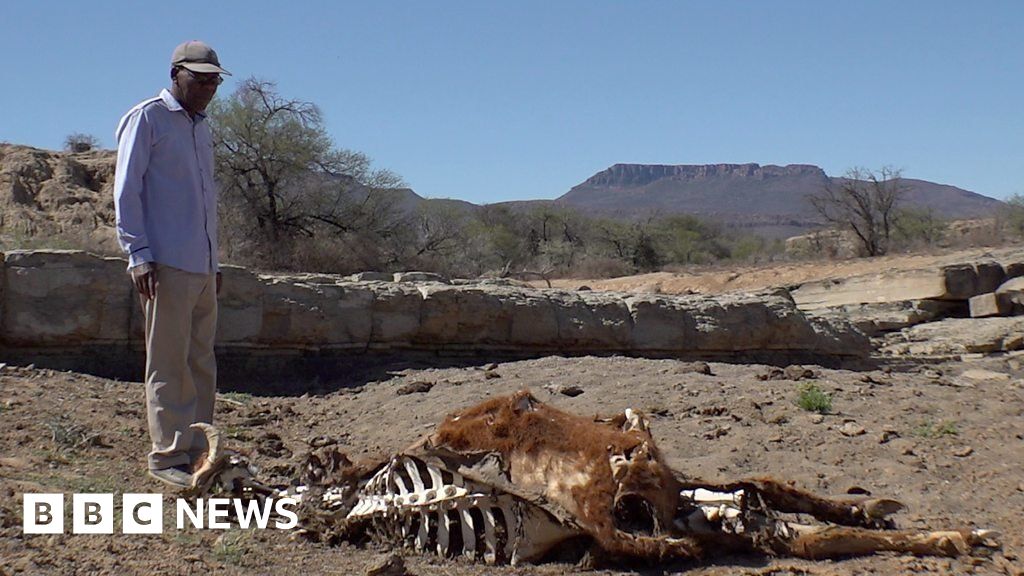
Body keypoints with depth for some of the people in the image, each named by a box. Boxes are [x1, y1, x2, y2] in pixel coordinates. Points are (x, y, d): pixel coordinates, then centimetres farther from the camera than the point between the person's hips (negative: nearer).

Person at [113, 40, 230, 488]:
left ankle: (198, 450, 15)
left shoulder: (202, 129, 21)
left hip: (203, 267, 7)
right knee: (168, 366, -3)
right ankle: (167, 456, 3)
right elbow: (126, 191, -6)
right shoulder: (147, 119, -1)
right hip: (166, 265, -7)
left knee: (202, 365, 8)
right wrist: (139, 255, -13)